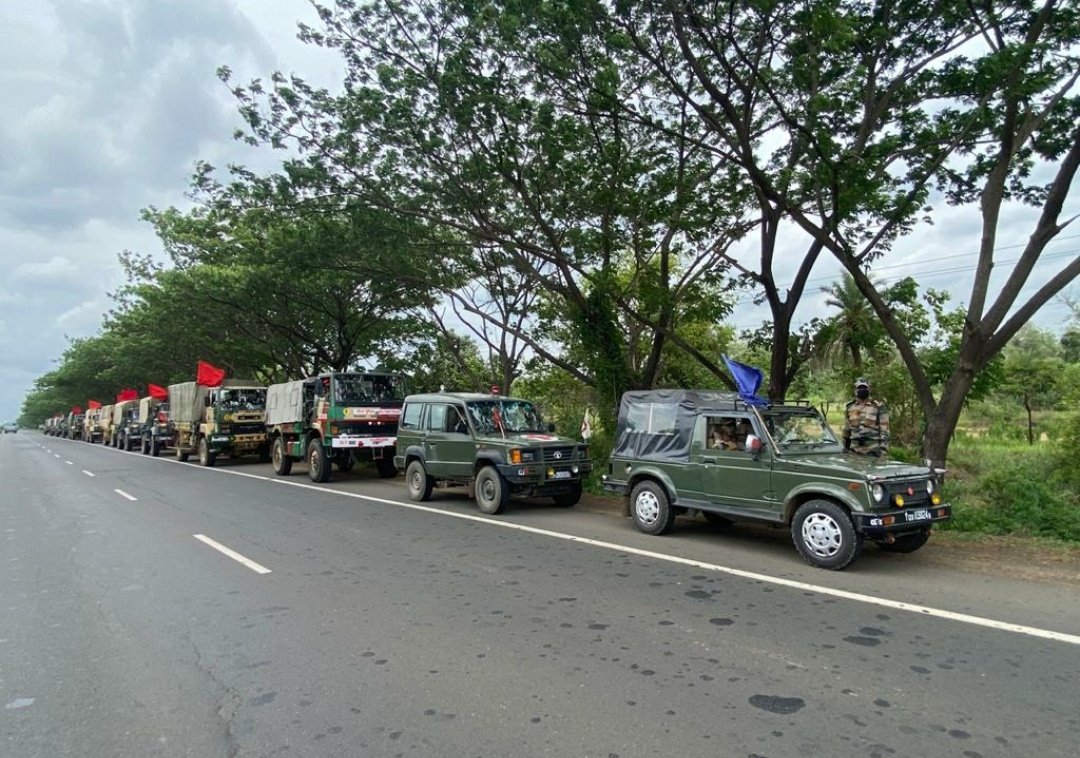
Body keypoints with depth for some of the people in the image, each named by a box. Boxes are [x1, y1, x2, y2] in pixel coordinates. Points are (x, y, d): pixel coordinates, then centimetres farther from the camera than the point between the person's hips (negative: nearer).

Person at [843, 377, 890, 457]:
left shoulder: (878, 407, -1)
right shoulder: (850, 408, 11)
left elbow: (884, 430, -5)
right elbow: (846, 430, 18)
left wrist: (883, 449, -12)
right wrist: (845, 447, 17)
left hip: (873, 451, -3)